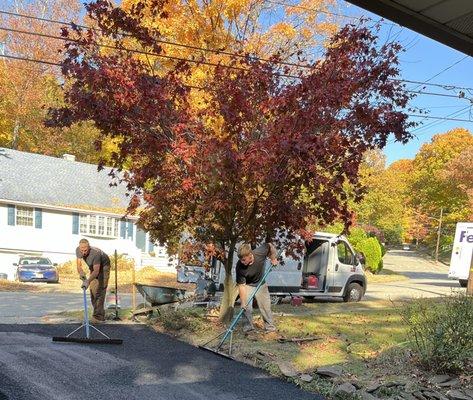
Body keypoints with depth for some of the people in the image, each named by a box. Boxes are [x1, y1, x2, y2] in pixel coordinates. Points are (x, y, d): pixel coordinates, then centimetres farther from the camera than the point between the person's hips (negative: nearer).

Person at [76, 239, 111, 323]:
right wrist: (80, 273, -34)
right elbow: (79, 265, -12)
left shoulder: (95, 253, -40)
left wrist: (88, 281, -61)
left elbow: (96, 271, -46)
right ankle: (101, 314, 15)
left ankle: (98, 316, -19)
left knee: (99, 291, -17)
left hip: (103, 266, -7)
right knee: (92, 290, 5)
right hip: (93, 267, 7)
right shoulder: (78, 250, -20)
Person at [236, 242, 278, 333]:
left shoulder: (260, 252, -32)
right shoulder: (240, 266, -33)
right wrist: (243, 302, -30)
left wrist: (273, 258, -12)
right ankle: (248, 326, 8)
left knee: (265, 306, 8)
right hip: (247, 285, -2)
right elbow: (241, 285, -27)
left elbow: (269, 246, -8)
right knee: (247, 307, -10)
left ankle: (270, 326, 22)